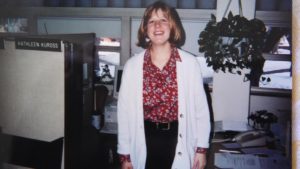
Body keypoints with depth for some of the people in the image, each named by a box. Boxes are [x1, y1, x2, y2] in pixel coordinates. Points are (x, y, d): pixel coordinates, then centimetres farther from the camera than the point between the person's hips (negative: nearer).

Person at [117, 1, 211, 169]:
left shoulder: (190, 63, -4)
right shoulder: (132, 65, -2)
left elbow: (201, 108, 0)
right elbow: (125, 111, 1)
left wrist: (202, 148, -2)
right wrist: (125, 154, 1)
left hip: (178, 141, 0)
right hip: (145, 142, 1)